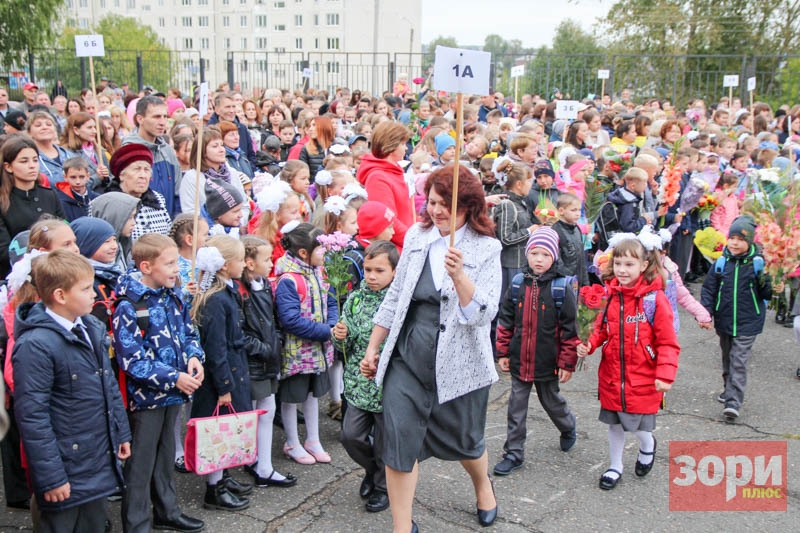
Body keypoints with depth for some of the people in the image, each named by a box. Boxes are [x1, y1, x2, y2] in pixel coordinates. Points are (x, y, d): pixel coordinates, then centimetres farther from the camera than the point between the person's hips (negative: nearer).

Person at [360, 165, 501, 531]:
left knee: (463, 440, 15)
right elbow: (395, 297, 11)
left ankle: (483, 486, 49)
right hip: (408, 358, 3)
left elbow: (483, 314, -17)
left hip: (459, 362, -2)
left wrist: (459, 274, -31)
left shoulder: (486, 250, -7)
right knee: (399, 440, -4)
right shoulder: (417, 237, 4)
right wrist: (373, 347, 13)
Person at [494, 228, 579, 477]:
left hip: (547, 362, -2)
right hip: (519, 360, 3)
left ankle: (568, 427, 49)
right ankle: (514, 453, 18)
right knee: (516, 406, 7)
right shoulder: (517, 285, -2)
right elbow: (505, 322, 5)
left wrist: (567, 363, -9)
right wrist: (503, 353, 4)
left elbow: (570, 329, -9)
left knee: (551, 401, 18)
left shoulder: (561, 288, -11)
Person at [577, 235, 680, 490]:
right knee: (614, 424, 17)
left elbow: (668, 343, -12)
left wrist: (665, 373, -22)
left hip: (642, 379, -4)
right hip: (611, 376, 4)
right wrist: (589, 345, -10)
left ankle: (647, 446, 41)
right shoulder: (609, 294, -2)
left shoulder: (655, 299, -15)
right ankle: (615, 466, 37)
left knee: (639, 425, 5)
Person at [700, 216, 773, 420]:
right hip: (724, 322, 4)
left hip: (748, 323, -3)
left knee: (739, 361, -8)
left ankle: (733, 401, -7)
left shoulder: (757, 263, -9)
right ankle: (730, 389, 39)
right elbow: (708, 289, 3)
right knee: (727, 359, 19)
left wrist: (774, 289, -23)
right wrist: (705, 313, -8)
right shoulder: (721, 263, -2)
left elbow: (763, 293, -2)